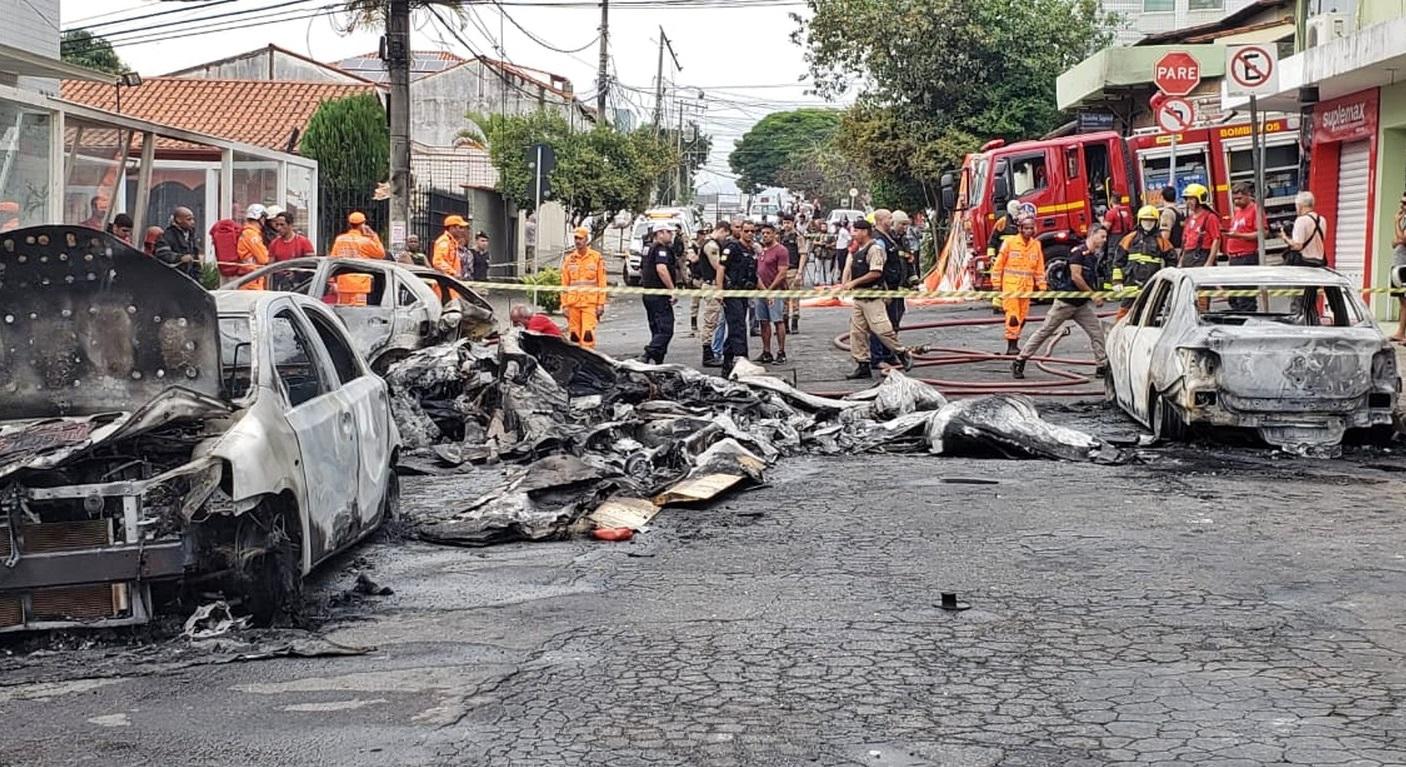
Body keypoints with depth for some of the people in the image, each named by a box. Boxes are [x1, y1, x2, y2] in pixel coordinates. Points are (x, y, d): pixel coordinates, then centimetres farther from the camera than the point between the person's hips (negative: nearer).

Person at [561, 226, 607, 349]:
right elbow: (564, 284, 12)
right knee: (574, 334, 4)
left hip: (590, 303, -3)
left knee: (588, 333, -14)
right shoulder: (568, 259, 11)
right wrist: (565, 304, 5)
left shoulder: (596, 257, 4)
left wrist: (601, 304, -3)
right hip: (573, 303, 3)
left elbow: (602, 283, 2)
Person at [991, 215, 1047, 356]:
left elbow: (1040, 268, 14)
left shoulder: (1036, 245, 8)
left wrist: (1041, 287, 11)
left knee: (1022, 316, 8)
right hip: (1010, 285, -5)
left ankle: (1016, 343, 19)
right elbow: (999, 264, -1)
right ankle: (1011, 345, -8)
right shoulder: (1009, 243, -4)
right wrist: (997, 284, -4)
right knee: (1013, 315, -11)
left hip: (1027, 286, 5)